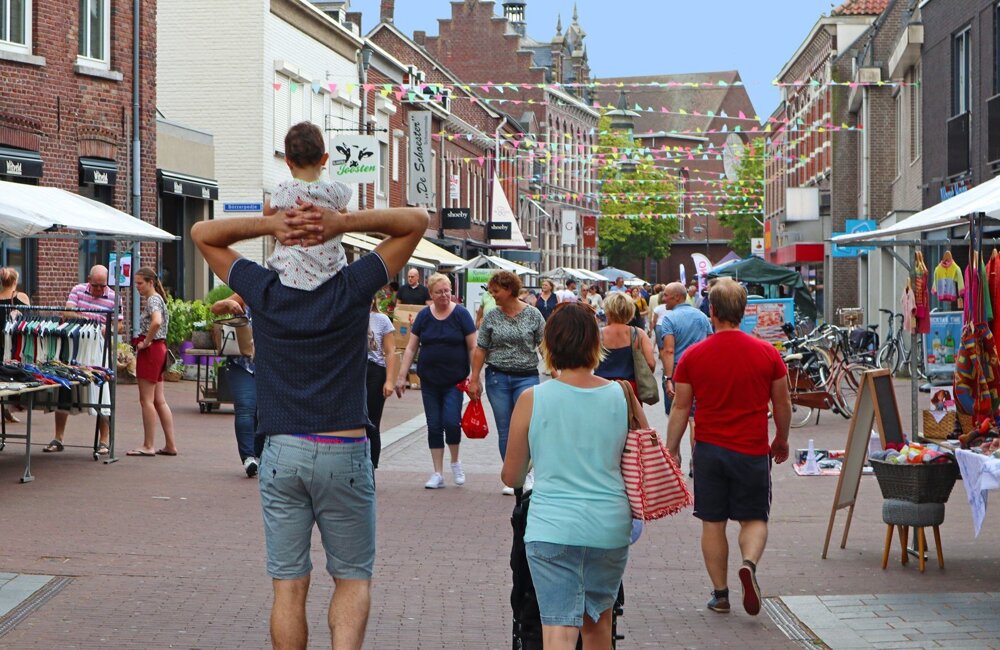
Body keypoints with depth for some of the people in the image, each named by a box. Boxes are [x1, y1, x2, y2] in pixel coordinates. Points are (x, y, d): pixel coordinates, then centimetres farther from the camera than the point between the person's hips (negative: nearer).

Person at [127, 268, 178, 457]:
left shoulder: (152, 300, -13)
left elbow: (156, 322, -32)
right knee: (159, 400, 10)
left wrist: (146, 342, -21)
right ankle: (170, 445, 11)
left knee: (146, 399, -5)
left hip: (150, 350, -10)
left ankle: (148, 446, -2)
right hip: (159, 349, 10)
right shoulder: (157, 299, 16)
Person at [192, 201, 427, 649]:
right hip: (344, 452, -1)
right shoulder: (353, 288, -6)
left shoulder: (265, 291, -2)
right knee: (353, 579, 8)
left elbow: (202, 233, 11)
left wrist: (269, 224, -5)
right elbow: (416, 221, 1)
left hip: (281, 452, 1)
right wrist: (346, 221, -12)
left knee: (288, 585, 6)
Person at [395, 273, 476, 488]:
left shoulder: (461, 314, -5)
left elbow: (473, 348, -4)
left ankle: (455, 462, 14)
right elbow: (411, 348, 6)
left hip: (455, 381, -3)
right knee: (434, 426, 5)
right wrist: (401, 376, 1)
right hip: (430, 381, 3)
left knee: (451, 422, -13)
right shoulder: (424, 316, 3)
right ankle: (438, 474, 12)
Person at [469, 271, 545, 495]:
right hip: (498, 377, 2)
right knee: (504, 431, 5)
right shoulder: (492, 317, 4)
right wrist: (474, 379, 3)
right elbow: (481, 349, 7)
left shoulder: (532, 315, -2)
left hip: (527, 376, -2)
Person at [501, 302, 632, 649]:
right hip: (610, 526, 3)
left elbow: (511, 477, 4)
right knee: (599, 621, 22)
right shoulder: (621, 396, 0)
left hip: (552, 527, -3)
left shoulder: (532, 400, -6)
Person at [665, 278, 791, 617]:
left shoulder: (693, 356, -4)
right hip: (753, 450, 0)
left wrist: (671, 449, 11)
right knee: (754, 519, 11)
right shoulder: (767, 353, -3)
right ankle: (749, 563, -17)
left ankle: (720, 593, 13)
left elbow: (680, 408, 1)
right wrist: (781, 440, 22)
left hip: (709, 449, 0)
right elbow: (783, 404, 6)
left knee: (713, 523, 10)